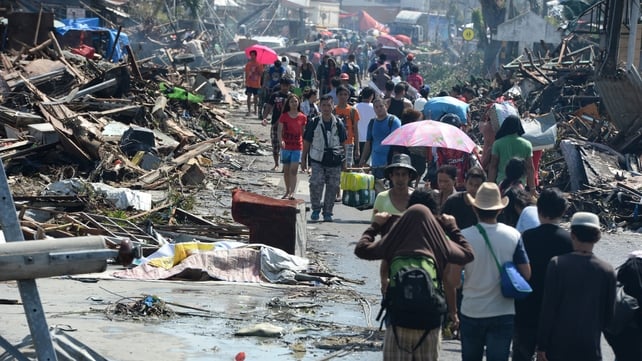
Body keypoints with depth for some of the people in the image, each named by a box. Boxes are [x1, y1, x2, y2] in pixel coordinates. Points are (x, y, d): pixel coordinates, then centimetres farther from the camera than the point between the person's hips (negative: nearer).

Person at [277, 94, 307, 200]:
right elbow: (280, 130, -5)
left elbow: (303, 132, 9)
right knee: (286, 170, 10)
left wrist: (305, 146, 10)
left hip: (297, 147, -1)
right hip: (286, 146, 1)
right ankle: (287, 191, 23)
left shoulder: (303, 117, 2)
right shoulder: (284, 116, 0)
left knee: (294, 170, -11)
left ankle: (292, 192, -16)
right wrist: (281, 141, -23)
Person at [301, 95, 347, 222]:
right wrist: (303, 159, 5)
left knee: (332, 187, 4)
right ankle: (316, 209, 1)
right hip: (317, 160, -2)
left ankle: (328, 213, 17)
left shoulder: (338, 124, 3)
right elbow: (306, 142, 6)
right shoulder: (314, 123, 0)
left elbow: (343, 143, 11)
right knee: (316, 184, -16)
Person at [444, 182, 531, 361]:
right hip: (503, 313, 0)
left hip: (471, 313, 0)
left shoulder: (464, 237, -10)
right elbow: (526, 274, -2)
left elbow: (453, 280, -12)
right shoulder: (513, 235, -5)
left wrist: (452, 311, 2)